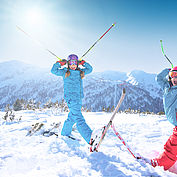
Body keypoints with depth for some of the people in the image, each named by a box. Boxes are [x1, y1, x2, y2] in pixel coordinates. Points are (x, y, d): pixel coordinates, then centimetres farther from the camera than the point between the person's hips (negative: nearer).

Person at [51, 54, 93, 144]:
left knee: (72, 117, 17)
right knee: (79, 119, -13)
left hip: (79, 98, 7)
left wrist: (83, 63, 14)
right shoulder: (65, 72, 7)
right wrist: (60, 63, 2)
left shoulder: (80, 72, 17)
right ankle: (90, 139, -20)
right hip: (70, 97, -6)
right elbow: (53, 70, 8)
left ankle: (64, 134, 36)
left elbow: (90, 69, 26)